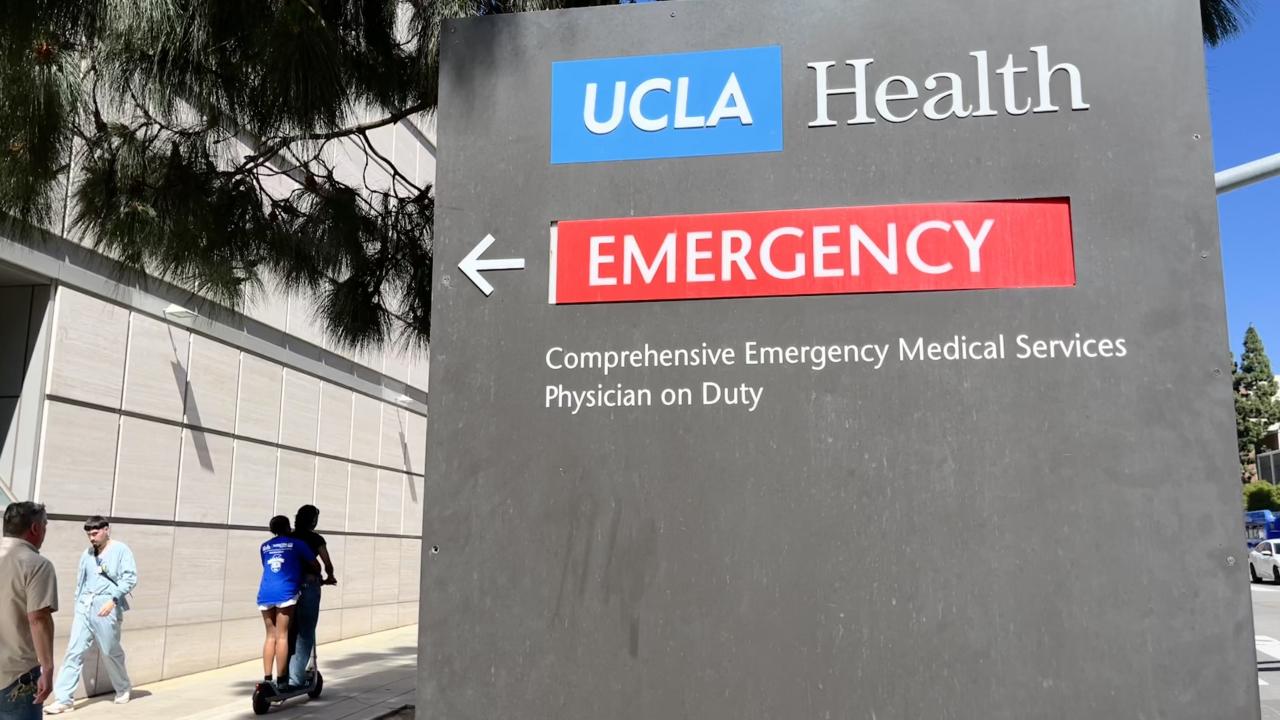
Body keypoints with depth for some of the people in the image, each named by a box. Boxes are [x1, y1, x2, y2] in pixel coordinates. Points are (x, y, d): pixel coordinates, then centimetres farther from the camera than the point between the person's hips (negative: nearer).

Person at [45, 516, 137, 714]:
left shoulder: (120, 550, -3)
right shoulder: (87, 553, 14)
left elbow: (130, 578, -11)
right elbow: (80, 582, 19)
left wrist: (113, 600, -21)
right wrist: (77, 607, 15)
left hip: (106, 606, -5)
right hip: (84, 606, 5)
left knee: (109, 652, 6)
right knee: (74, 651, -2)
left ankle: (123, 688, 27)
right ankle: (63, 699, 1)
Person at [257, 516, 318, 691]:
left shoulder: (265, 547, 20)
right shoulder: (296, 543, 9)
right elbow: (315, 565, 11)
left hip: (265, 594, 4)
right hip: (285, 593, -4)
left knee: (270, 636, 10)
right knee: (282, 636, -3)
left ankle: (267, 679, 7)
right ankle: (281, 680, -2)